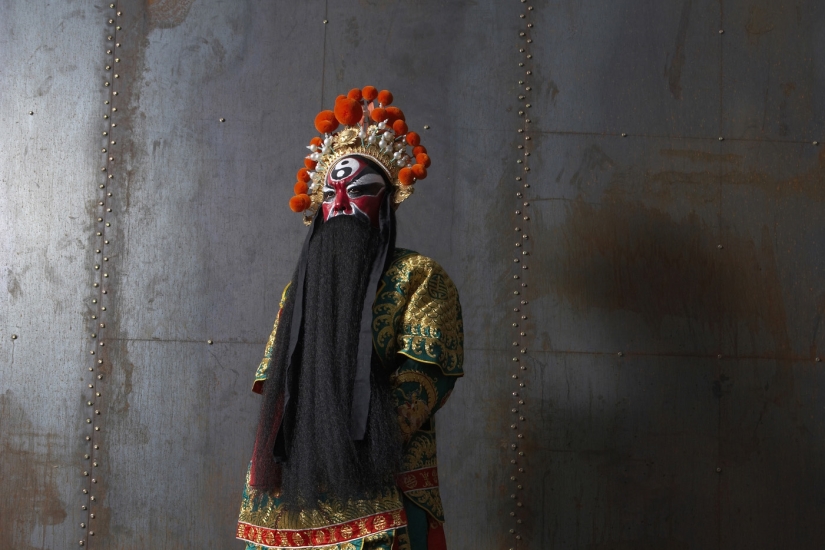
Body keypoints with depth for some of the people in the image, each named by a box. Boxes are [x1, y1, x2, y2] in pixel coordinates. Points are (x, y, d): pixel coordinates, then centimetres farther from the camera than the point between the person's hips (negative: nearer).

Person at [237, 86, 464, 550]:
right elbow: (276, 386, 13)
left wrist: (352, 448, -18)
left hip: (379, 495, -4)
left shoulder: (419, 277, 2)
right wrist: (268, 473, -4)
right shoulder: (304, 283, 17)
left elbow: (422, 378, -9)